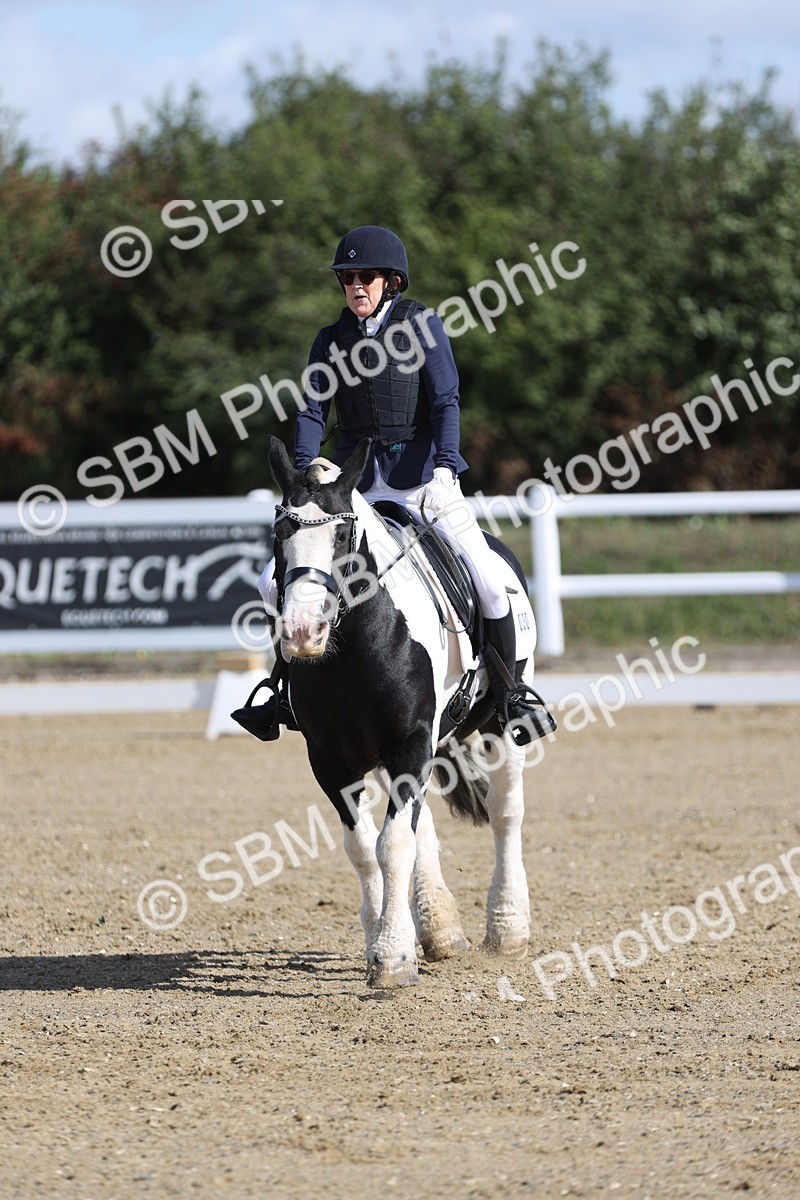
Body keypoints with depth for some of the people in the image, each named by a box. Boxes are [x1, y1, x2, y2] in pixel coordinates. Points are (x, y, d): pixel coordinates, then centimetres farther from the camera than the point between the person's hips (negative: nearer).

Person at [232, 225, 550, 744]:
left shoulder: (423, 325, -3)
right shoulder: (331, 341, 7)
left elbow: (446, 402, -10)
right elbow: (312, 413, 2)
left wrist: (444, 470, -23)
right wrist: (302, 479, -14)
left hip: (423, 473, -3)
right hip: (358, 483, 3)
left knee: (490, 582, -16)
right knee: (276, 583, -7)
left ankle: (509, 692, 2)